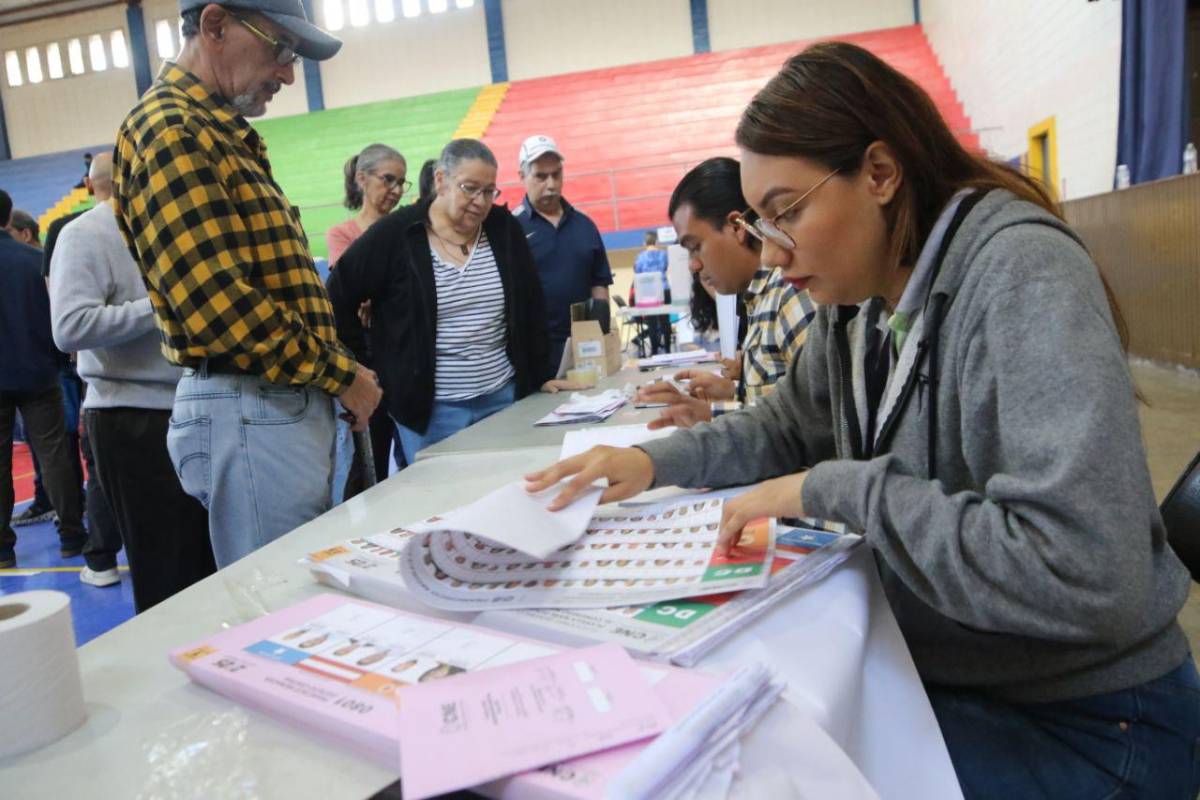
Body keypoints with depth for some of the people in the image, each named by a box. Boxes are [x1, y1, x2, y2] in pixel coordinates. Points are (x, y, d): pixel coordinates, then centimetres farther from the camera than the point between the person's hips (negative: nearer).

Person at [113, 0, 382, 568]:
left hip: (286, 404, 9)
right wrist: (340, 373, -11)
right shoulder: (169, 131, -13)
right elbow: (217, 305, -22)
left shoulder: (219, 132, 17)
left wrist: (331, 372, 9)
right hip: (250, 412, -9)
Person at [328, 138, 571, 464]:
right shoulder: (395, 234, -8)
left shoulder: (504, 228, 2)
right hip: (429, 407, -3)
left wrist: (539, 376, 8)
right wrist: (364, 368, -3)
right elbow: (338, 298, -2)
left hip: (503, 398, 3)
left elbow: (529, 308, 9)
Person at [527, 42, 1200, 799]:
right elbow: (789, 428, 14)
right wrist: (657, 460, -3)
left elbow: (1084, 577, -33)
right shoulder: (859, 300, 0)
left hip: (1086, 724, -6)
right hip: (938, 671, 6)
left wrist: (834, 488, -25)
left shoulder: (1021, 272, -24)